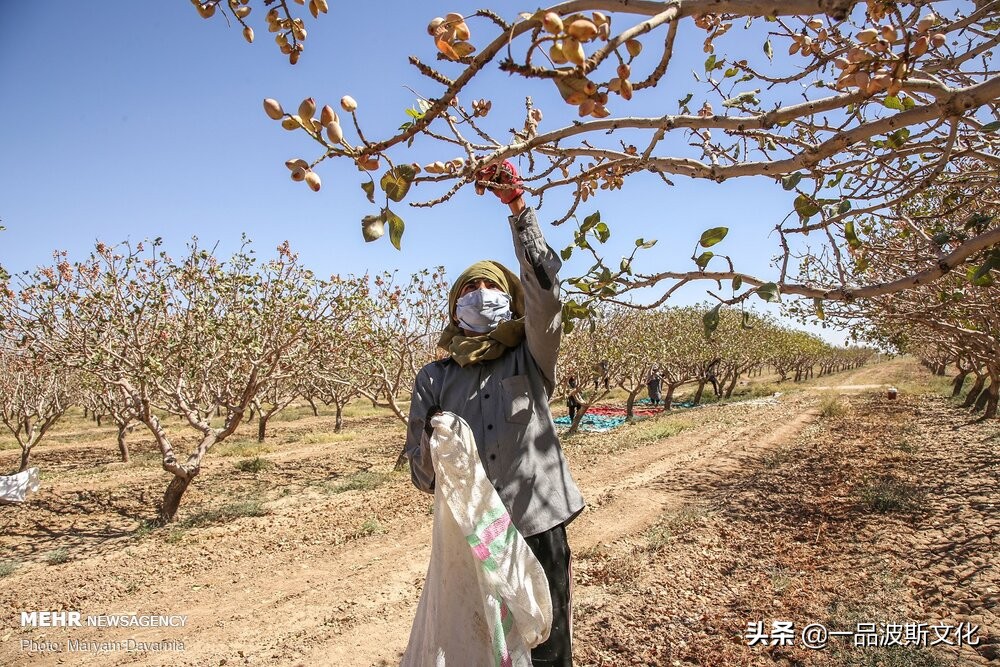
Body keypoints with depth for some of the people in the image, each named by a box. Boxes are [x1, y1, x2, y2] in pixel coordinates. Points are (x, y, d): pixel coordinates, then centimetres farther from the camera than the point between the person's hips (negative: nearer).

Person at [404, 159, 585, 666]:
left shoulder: (530, 360, 2)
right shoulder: (435, 378, 5)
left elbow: (544, 292, -15)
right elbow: (422, 473, 5)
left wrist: (517, 205, -20)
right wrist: (435, 447, -19)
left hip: (539, 529, -1)